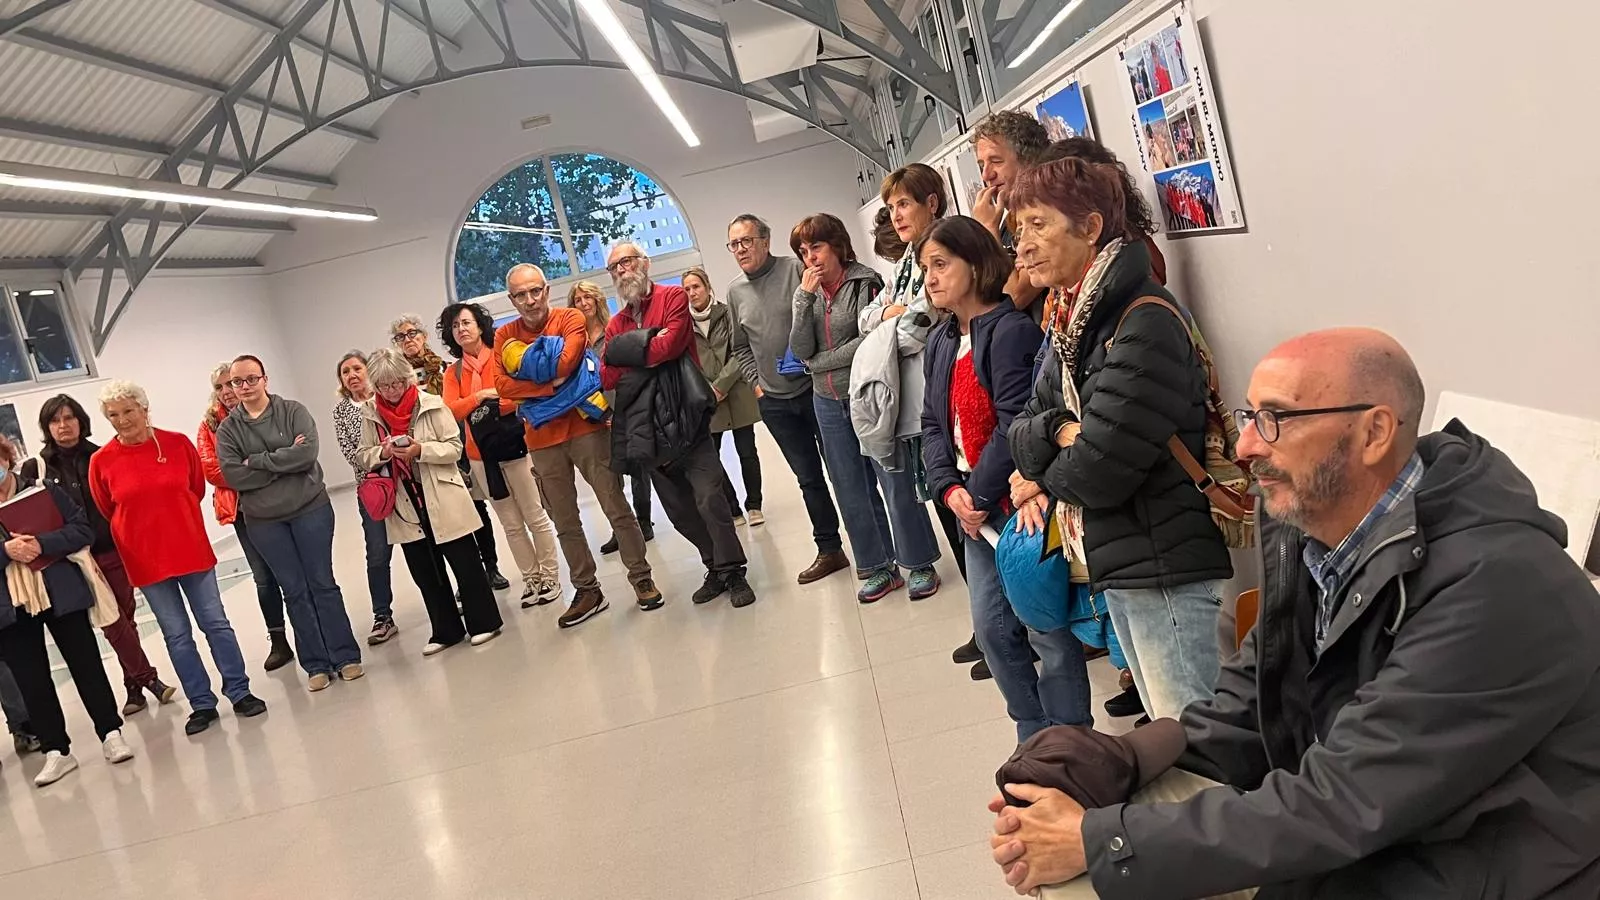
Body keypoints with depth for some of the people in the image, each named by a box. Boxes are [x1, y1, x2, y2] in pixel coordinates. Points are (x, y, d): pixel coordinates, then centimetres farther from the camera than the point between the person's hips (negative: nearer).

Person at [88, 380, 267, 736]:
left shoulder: (178, 443, -4)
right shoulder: (101, 461, -6)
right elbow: (103, 514, 7)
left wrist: (173, 516, 11)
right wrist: (140, 529, 10)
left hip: (192, 549, 0)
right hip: (145, 560, 0)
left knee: (215, 623, 6)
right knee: (176, 635, 7)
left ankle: (239, 692, 16)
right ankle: (202, 704, 16)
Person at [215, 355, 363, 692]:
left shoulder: (293, 411, -2)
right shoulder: (227, 429, 3)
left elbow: (307, 453, -17)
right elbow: (233, 476, -10)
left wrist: (257, 462, -14)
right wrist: (284, 461, -14)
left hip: (310, 508, -2)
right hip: (264, 521, 2)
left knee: (323, 584, 3)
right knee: (295, 591, 7)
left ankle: (346, 656, 10)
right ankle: (316, 665, 14)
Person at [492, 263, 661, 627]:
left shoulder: (571, 319, -4)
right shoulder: (505, 335, 4)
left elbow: (565, 362, -21)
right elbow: (502, 385, -10)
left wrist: (526, 377, -9)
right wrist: (550, 385, -19)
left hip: (585, 427, -3)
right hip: (542, 440, 3)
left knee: (617, 508, 1)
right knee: (565, 524, 10)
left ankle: (642, 580, 12)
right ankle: (587, 591, 21)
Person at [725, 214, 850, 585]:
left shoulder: (796, 270, -8)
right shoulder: (736, 291, 8)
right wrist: (756, 381, 9)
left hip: (814, 388, -5)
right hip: (774, 401, 5)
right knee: (808, 476, 13)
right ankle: (829, 550, 23)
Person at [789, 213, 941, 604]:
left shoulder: (864, 282, -8)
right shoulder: (806, 295, 7)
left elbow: (870, 340, -18)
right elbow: (801, 349, -5)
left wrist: (820, 362, -9)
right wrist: (805, 296, -13)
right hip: (830, 404, 6)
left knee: (895, 481, -1)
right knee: (852, 490, 11)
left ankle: (918, 563, 13)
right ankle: (879, 567, 22)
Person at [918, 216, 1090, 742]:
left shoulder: (1011, 330, -14)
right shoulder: (940, 342, 13)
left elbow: (1016, 424, -20)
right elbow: (933, 423, 11)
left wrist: (978, 493, -15)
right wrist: (950, 490, -3)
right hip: (973, 506, 8)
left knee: (1047, 629, 1)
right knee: (992, 628, 14)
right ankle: (1034, 738, 31)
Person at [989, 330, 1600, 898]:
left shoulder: (1496, 582, -28)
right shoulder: (1301, 523, -5)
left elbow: (1339, 804, -29)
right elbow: (1246, 705, 2)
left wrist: (1096, 842, -27)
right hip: (1365, 842, 6)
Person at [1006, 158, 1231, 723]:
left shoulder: (1144, 324, -19)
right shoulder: (1073, 322, 10)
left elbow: (1099, 470, -23)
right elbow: (1023, 432, 9)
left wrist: (1046, 476, -2)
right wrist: (1058, 432, -14)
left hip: (1164, 568, -9)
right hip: (1114, 564, 9)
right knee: (1163, 731, 21)